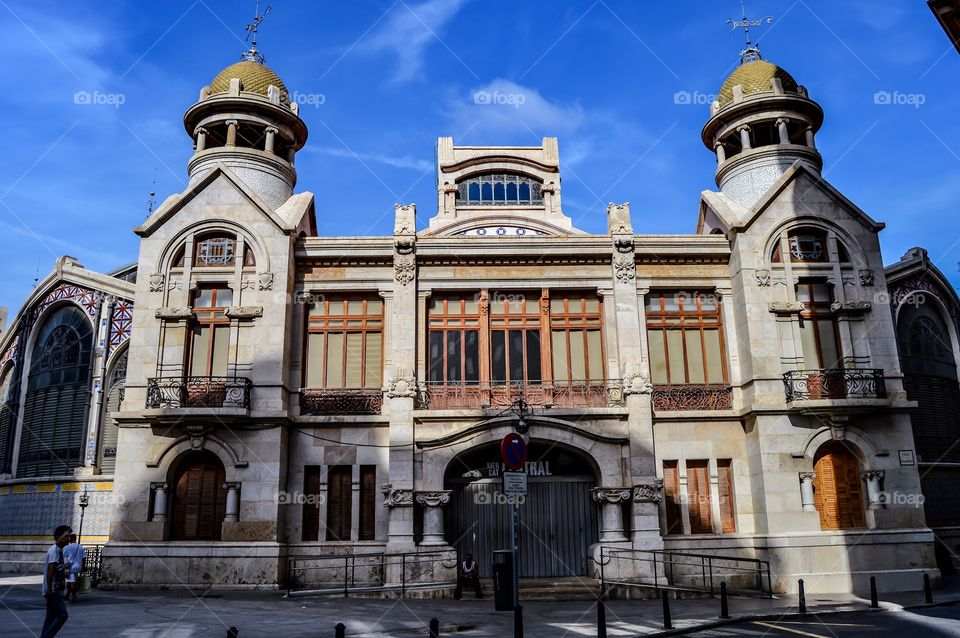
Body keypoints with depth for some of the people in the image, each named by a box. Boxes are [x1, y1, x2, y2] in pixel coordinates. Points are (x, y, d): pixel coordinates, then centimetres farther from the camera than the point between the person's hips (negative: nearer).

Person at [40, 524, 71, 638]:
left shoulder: (59, 550, 13)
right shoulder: (54, 550, -16)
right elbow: (50, 570, -21)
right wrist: (49, 589, -23)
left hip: (56, 589, 10)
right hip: (53, 590, -10)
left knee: (51, 616, 12)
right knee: (62, 615, -10)